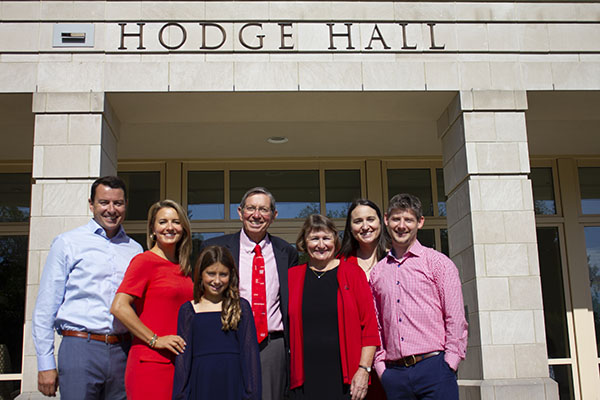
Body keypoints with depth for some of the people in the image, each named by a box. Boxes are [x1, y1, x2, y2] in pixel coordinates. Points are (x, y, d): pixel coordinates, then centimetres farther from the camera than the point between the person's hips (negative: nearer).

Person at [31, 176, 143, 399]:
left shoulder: (135, 250, 14)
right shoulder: (67, 243, 4)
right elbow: (45, 307, 2)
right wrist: (45, 364, -3)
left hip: (123, 352, 3)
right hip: (80, 348, -3)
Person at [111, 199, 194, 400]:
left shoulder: (184, 268, 15)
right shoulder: (145, 261, -6)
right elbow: (119, 307, -15)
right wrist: (155, 340, -13)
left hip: (179, 361, 7)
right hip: (151, 363, -6)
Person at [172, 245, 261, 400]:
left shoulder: (241, 307, 5)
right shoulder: (188, 310, 7)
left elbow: (250, 352, 3)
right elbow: (182, 357, 7)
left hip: (234, 385, 0)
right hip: (201, 385, 1)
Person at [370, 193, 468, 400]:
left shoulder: (438, 263, 3)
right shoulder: (377, 272, 13)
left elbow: (456, 319, -1)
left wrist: (447, 365, -7)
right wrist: (380, 366, 5)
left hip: (432, 367, -3)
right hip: (394, 373, 3)